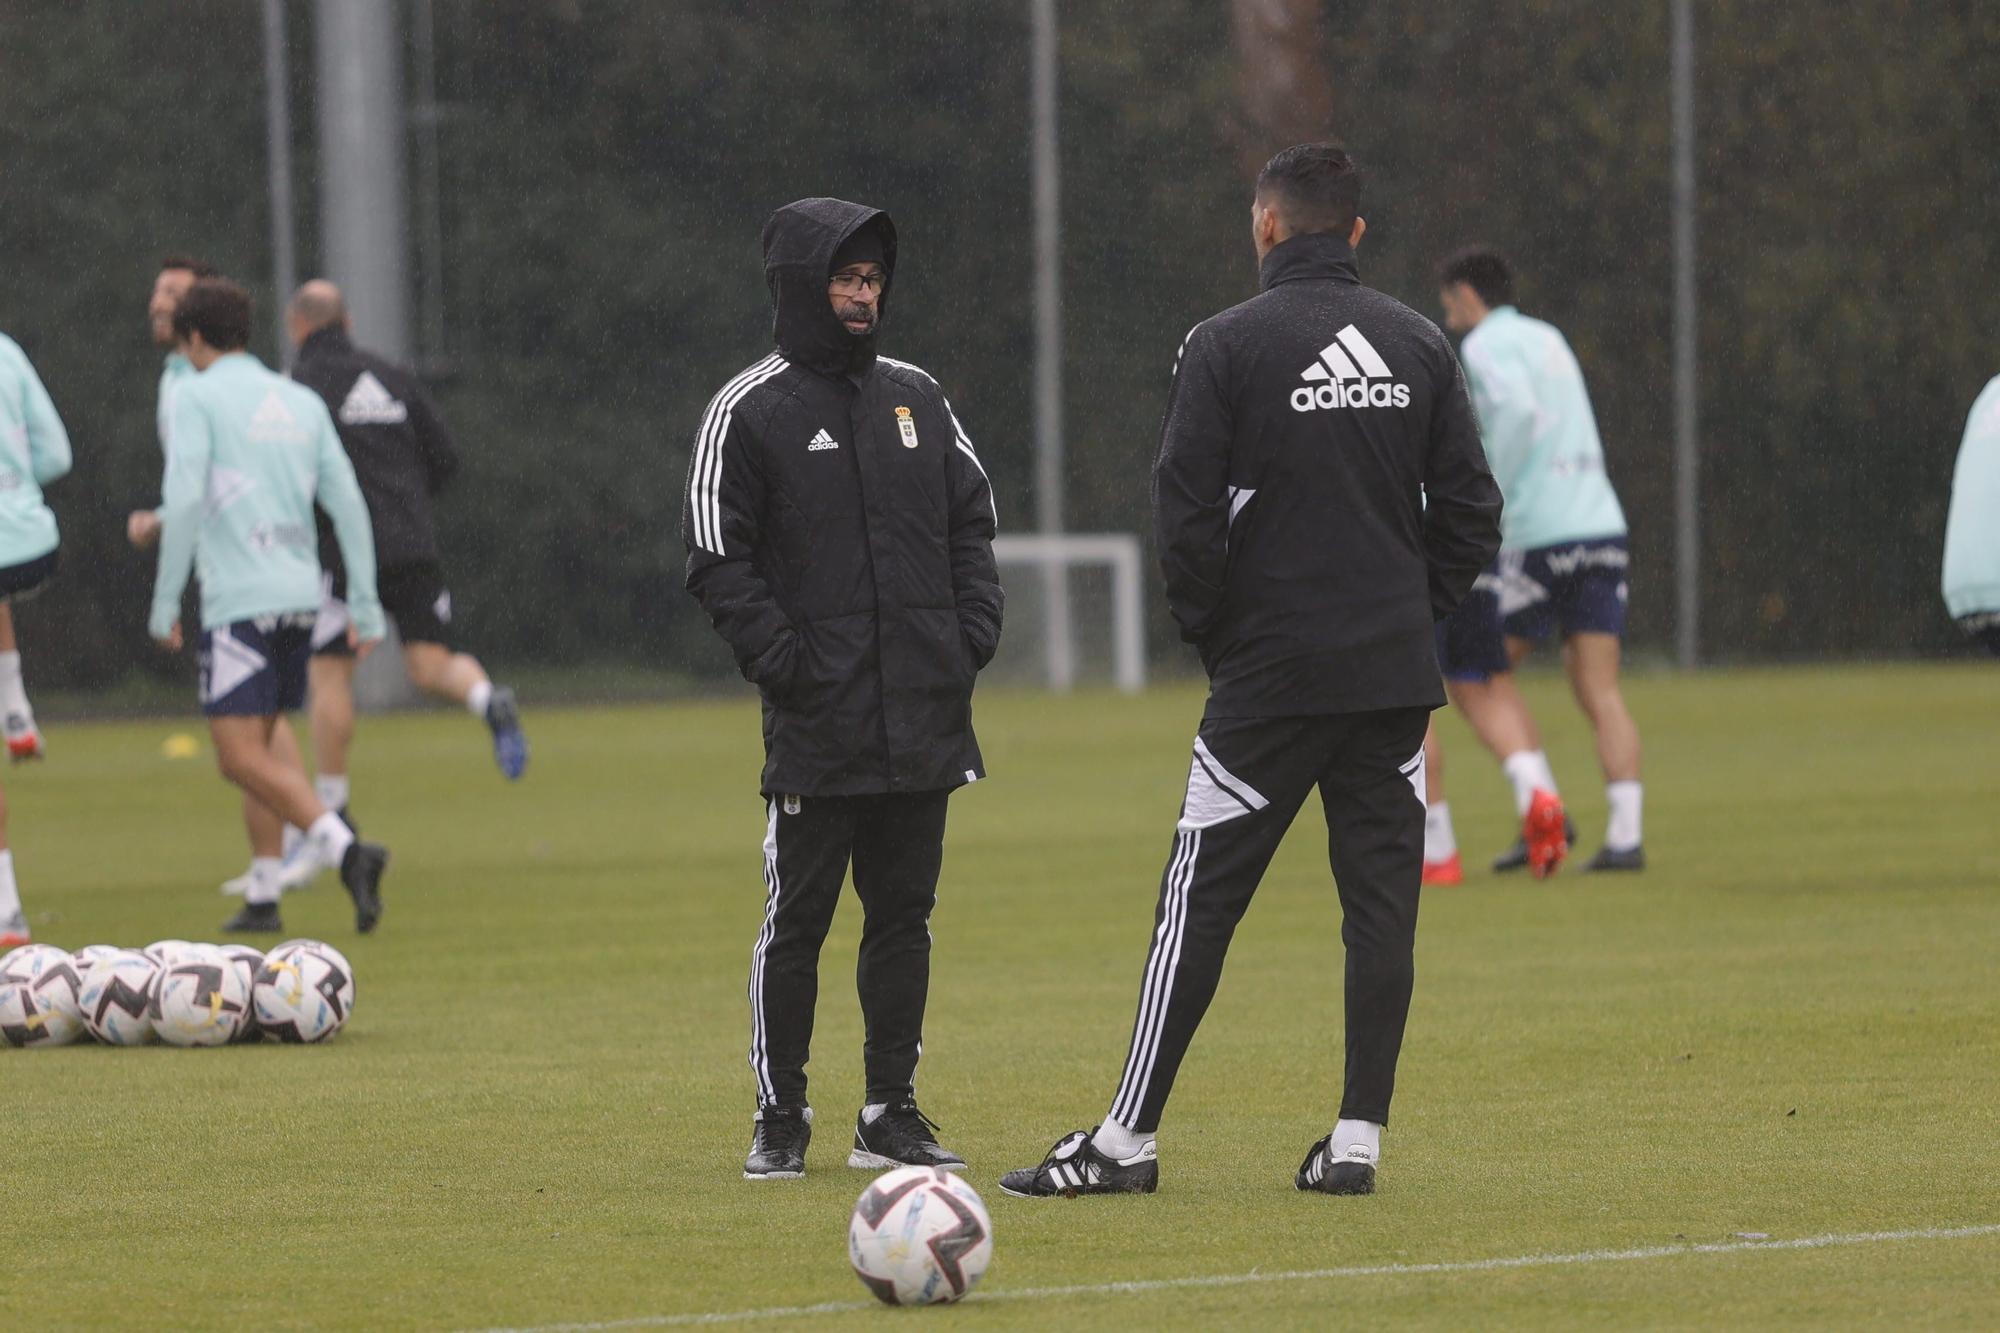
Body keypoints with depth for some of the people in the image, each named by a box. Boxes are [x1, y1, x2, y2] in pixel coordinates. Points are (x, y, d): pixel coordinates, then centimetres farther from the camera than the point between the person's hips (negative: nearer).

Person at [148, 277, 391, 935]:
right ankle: (262, 897, 16)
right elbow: (347, 502, 10)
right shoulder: (302, 403, 14)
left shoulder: (197, 397, -3)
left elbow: (183, 499, -14)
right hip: (300, 595, 7)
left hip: (237, 602, -7)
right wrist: (365, 605, 11)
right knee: (257, 746, 18)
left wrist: (165, 601, -9)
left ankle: (344, 849, -28)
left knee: (241, 758, -9)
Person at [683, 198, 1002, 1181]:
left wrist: (973, 631, 5)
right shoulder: (749, 412, -3)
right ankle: (780, 1117, 6)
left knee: (904, 914, 8)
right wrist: (783, 659, -13)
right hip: (816, 725, -5)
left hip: (924, 717, 5)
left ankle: (891, 1115, 14)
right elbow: (718, 559, -6)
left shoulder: (917, 398, 13)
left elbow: (970, 519, 18)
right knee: (798, 916, -2)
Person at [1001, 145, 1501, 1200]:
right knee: (1382, 902, 6)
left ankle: (1127, 1140, 1)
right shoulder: (1419, 345, 7)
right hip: (1396, 677, 4)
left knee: (1200, 899, 0)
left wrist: (1215, 634, 3)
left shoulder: (1227, 345, -6)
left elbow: (1185, 517, -10)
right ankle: (1358, 1140, 3)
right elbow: (1471, 512, 7)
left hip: (1269, 677, -4)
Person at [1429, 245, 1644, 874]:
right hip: (1601, 524, 7)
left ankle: (1539, 800, -9)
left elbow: (1517, 410, -20)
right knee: (1600, 692, 2)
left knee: (1477, 677, 7)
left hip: (1538, 538, -6)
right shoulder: (1549, 338, 22)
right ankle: (1625, 837, -7)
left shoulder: (1487, 344, -2)